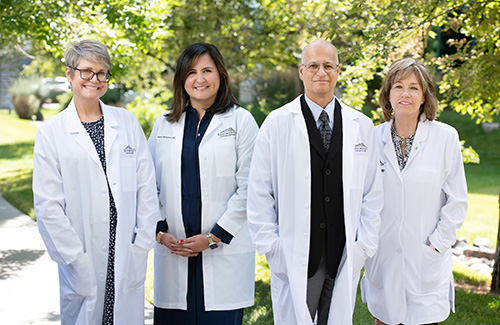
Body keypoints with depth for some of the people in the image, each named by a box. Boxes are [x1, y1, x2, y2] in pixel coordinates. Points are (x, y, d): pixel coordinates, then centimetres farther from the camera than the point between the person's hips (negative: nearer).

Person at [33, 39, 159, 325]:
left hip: (128, 256, 2)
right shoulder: (51, 132, -1)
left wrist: (142, 245, -1)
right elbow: (48, 205, -4)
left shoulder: (127, 122, 6)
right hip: (83, 258, -2)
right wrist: (75, 258, -9)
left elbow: (146, 187, 5)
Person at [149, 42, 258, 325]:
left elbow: (247, 189, -4)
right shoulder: (164, 124, 13)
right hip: (173, 253, 3)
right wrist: (160, 232, 0)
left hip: (224, 253, -3)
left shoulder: (241, 121, 2)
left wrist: (213, 237, -9)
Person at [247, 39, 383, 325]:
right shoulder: (277, 124, 0)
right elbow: (259, 192, 0)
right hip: (293, 257, -2)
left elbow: (373, 192, 9)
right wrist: (270, 245, -5)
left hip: (344, 259, 2)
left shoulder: (362, 126, 7)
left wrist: (365, 245, 3)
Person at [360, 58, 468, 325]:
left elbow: (457, 200, -1)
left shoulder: (446, 137, -5)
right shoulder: (374, 137, 1)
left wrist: (438, 243, -6)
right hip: (382, 257, 2)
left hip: (427, 261, -2)